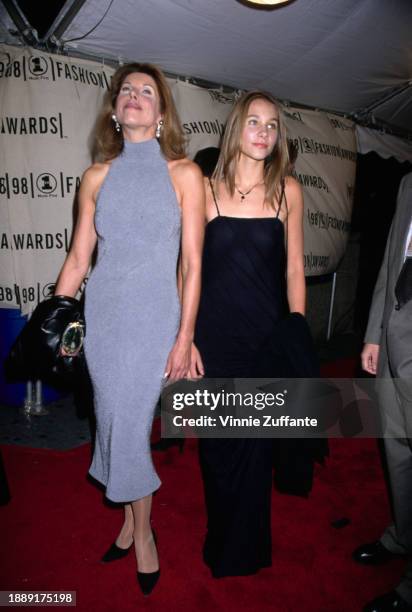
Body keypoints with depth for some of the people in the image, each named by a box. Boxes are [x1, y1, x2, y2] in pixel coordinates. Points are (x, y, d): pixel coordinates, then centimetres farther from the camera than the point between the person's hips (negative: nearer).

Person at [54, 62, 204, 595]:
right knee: (114, 421, 11)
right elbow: (77, 257, 9)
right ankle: (131, 516, 36)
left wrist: (184, 337, -7)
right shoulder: (97, 177, 7)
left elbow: (193, 262, -4)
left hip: (153, 315, -3)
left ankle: (141, 529, 28)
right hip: (101, 313, 3)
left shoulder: (182, 174, -1)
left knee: (129, 424, 2)